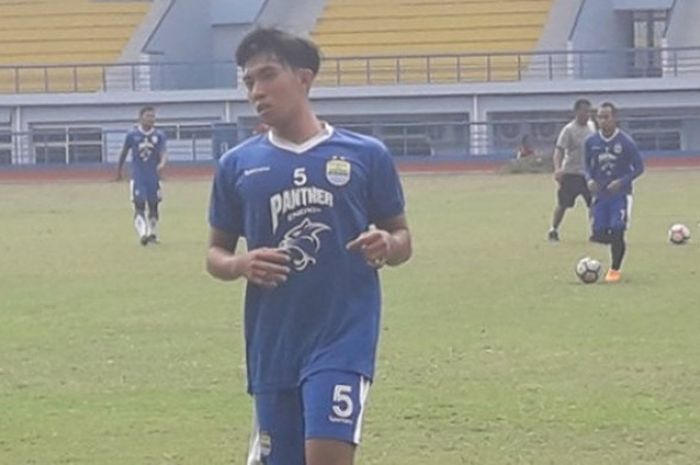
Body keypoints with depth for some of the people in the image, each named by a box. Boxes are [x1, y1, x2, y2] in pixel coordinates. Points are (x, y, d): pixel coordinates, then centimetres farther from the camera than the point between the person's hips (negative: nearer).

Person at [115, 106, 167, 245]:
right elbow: (124, 152, 11)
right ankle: (142, 233, -23)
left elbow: (163, 153, -12)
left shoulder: (159, 135, 0)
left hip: (154, 177, 2)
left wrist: (162, 163, -34)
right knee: (139, 205, -13)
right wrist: (119, 170, 20)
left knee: (153, 205, 11)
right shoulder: (132, 135, -2)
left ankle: (153, 234, 26)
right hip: (138, 177, -2)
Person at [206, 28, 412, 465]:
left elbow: (402, 237, 10)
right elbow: (216, 253, 14)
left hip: (344, 336, -3)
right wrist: (240, 265, -9)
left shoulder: (367, 155, 2)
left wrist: (386, 247, -13)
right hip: (272, 344, 3)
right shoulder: (238, 165, 7)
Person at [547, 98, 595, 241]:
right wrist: (558, 169, -35)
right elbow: (559, 150, -20)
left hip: (589, 173, 5)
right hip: (571, 174, -5)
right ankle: (554, 230, 15)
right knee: (563, 203, 1)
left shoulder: (592, 126, 7)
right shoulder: (569, 130, -12)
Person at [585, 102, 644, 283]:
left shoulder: (626, 142, -11)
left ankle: (615, 269, 7)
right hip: (600, 194, 4)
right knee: (599, 234, 1)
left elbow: (639, 167, -6)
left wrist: (622, 181, -19)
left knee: (617, 231, -10)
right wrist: (590, 179, -9)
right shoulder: (591, 142, 0)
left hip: (620, 194, -4)